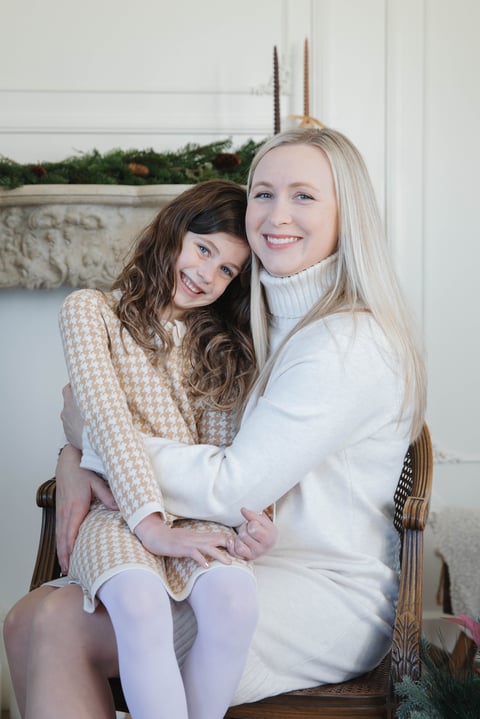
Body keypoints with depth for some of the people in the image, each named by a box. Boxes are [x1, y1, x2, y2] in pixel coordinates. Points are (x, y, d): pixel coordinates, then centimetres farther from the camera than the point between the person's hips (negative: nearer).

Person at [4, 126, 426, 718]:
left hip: (329, 597, -8)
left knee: (53, 626, -21)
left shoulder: (350, 346, -18)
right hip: (256, 563, 8)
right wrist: (76, 464, -6)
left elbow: (234, 487, -21)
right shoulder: (273, 325, 11)